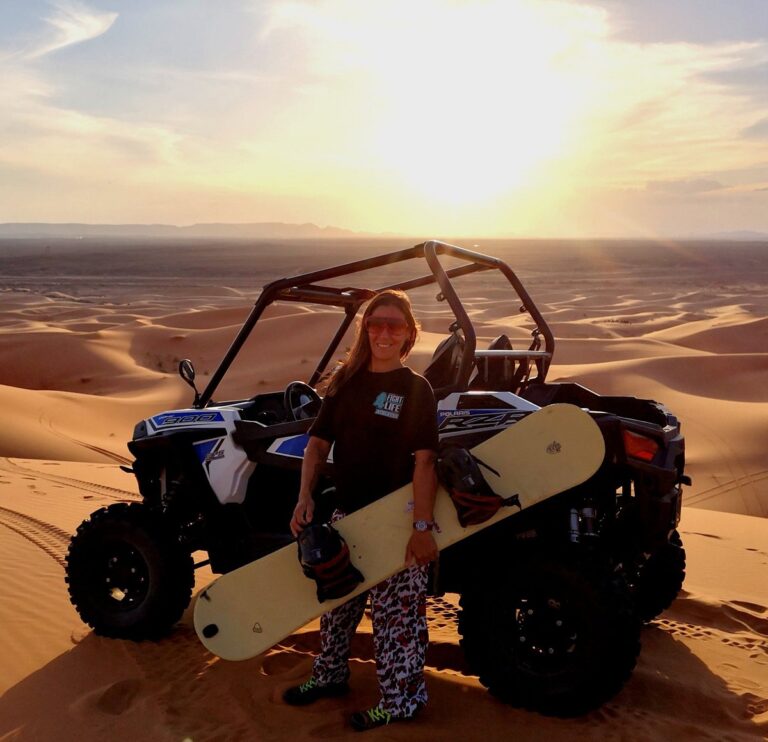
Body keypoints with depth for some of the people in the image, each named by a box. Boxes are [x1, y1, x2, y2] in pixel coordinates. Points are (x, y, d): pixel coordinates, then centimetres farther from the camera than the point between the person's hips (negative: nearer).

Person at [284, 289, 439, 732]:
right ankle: (331, 675, 42)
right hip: (347, 515, 6)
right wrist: (305, 497, -8)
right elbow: (318, 443, 6)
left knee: (396, 613, 4)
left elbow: (424, 461, -16)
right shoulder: (346, 381, 5)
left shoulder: (416, 388, -9)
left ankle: (401, 700, 22)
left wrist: (422, 526, -22)